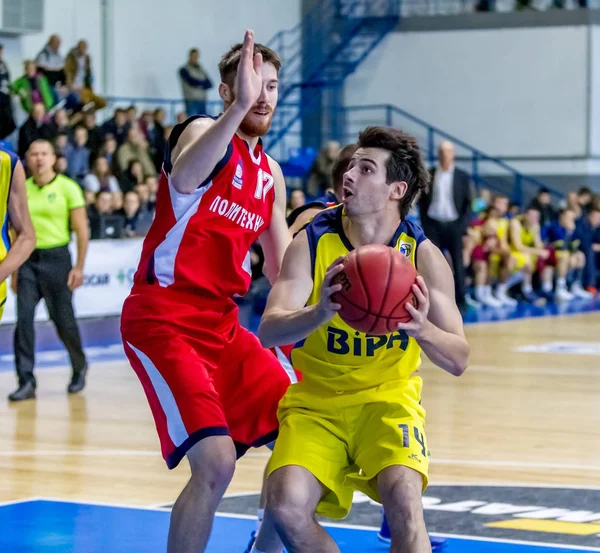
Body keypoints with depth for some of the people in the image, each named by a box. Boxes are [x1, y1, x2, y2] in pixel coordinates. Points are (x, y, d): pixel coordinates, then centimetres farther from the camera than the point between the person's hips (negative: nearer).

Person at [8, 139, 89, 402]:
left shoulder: (67, 188, -3)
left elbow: (82, 229, -3)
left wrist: (79, 267, -8)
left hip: (56, 257, -3)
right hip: (28, 259, 3)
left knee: (63, 319, 3)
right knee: (23, 319, -7)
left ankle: (79, 366, 29)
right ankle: (26, 382, -3)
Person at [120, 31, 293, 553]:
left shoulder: (271, 173, 14)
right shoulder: (204, 132, -8)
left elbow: (283, 271, 21)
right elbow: (184, 177, -36)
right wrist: (240, 107, -49)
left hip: (222, 323, 8)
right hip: (162, 319, -8)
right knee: (215, 462, -23)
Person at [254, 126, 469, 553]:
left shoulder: (423, 255, -7)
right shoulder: (313, 241, -8)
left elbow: (458, 361, -9)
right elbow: (268, 332, -18)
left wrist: (422, 329, -31)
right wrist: (320, 313, -39)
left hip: (387, 400, -1)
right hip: (315, 402, 1)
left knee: (403, 499, -28)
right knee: (286, 507, -22)